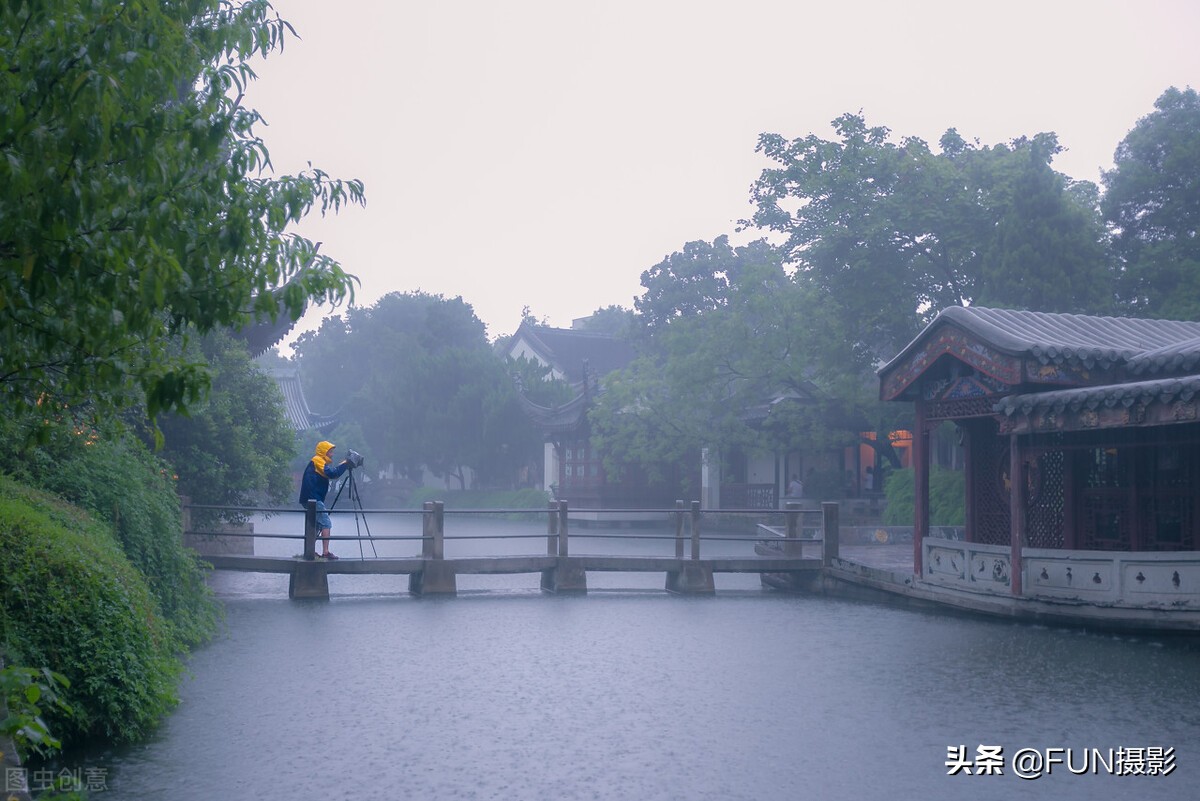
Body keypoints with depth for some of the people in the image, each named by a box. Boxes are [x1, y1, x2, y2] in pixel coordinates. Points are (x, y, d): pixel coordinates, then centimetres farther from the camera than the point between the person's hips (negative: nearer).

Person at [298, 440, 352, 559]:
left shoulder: (318, 461, 23)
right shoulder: (317, 460, -7)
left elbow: (330, 473, 19)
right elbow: (331, 473, -20)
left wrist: (340, 465, 7)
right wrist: (344, 464, -11)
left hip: (310, 499, 10)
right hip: (313, 499, -10)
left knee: (317, 525, 15)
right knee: (326, 523, -11)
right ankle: (325, 552, -18)